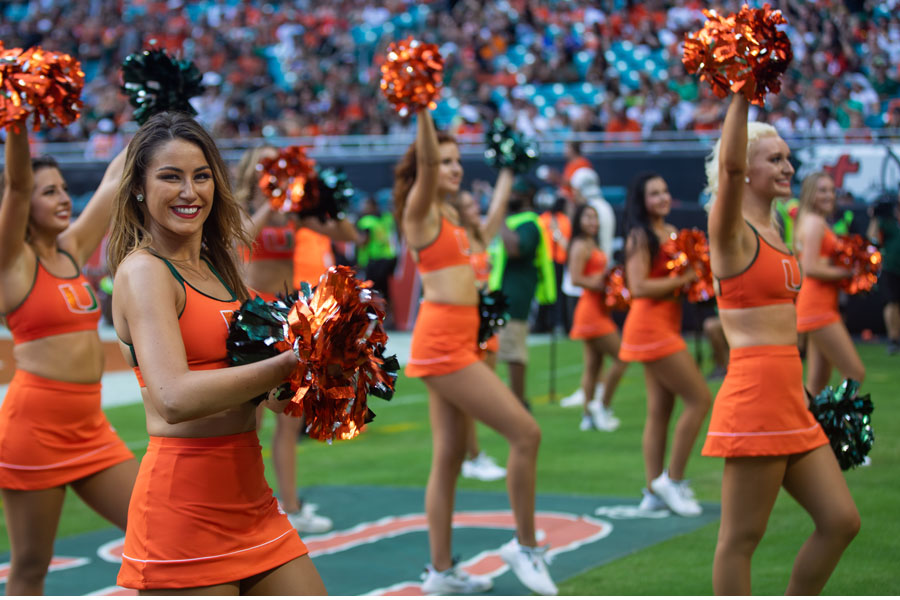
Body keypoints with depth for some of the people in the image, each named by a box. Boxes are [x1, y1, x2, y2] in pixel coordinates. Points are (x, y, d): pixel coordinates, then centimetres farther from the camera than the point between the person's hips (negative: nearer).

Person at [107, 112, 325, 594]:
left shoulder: (218, 268, 16)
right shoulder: (143, 270, -10)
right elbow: (174, 399, -24)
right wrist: (289, 363, -22)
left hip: (250, 496, 8)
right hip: (183, 503, -8)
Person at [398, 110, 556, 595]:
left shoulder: (449, 214, 16)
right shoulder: (420, 209, -8)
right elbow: (426, 162, -26)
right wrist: (423, 112, -38)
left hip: (456, 342, 9)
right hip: (442, 341, -9)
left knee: (449, 456, 10)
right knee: (525, 432, -10)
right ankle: (525, 545, 1)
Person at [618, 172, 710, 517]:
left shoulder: (671, 232, 13)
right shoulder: (640, 236, -11)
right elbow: (638, 287, -19)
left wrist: (697, 274, 0)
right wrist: (683, 279, -17)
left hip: (666, 326, 9)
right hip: (650, 325, -9)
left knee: (660, 410, 9)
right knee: (699, 399, -9)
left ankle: (654, 492, 13)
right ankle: (672, 479, -2)